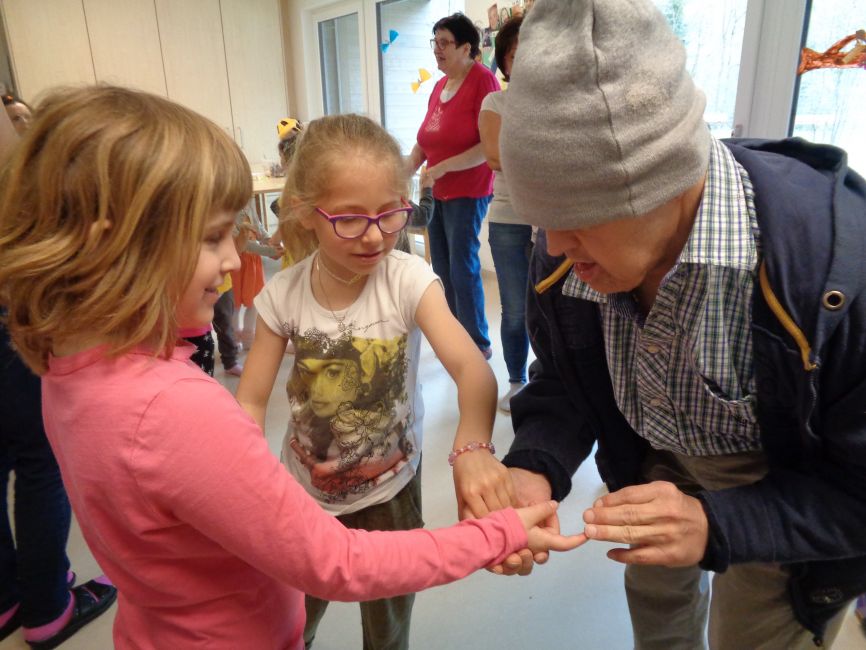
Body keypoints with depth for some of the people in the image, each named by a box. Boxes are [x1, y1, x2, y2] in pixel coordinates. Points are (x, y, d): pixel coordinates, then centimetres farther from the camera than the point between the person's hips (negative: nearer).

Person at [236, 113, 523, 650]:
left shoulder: (409, 280, -23)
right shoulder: (283, 295, -15)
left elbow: (473, 368, -36)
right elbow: (252, 401, -9)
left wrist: (473, 449, -55)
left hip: (390, 489, -1)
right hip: (306, 491, 2)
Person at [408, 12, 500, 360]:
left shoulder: (483, 80, -11)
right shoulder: (439, 86, 12)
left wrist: (443, 167, -18)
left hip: (467, 193, -8)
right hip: (438, 192, 8)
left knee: (463, 269, -2)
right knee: (442, 270, 12)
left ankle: (479, 344, 14)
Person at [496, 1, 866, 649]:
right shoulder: (563, 259, -24)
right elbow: (565, 382, -9)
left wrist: (716, 525, -41)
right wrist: (534, 467, -29)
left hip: (794, 489, -3)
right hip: (659, 462, 4)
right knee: (653, 585, 28)